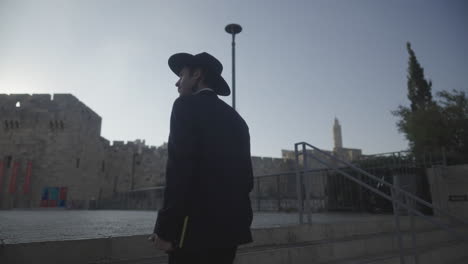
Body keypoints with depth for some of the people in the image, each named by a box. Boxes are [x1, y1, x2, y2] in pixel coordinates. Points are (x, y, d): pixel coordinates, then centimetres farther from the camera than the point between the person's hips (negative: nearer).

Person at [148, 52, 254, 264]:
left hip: (198, 225, -7)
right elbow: (246, 176, 15)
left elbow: (179, 170, -16)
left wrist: (165, 228, -15)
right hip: (231, 225, 8)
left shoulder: (187, 105, -5)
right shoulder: (236, 118, 16)